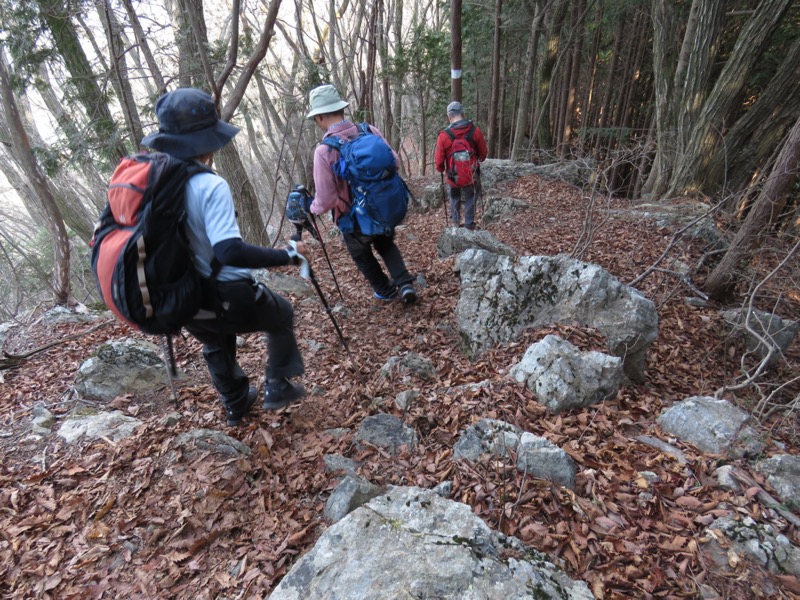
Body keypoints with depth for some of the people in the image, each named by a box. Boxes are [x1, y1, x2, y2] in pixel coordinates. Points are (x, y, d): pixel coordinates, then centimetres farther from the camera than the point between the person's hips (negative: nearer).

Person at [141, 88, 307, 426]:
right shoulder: (210, 185, -24)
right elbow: (230, 252, -34)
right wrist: (288, 255, -26)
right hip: (227, 297, -6)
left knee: (216, 344, 35)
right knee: (281, 316, 24)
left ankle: (235, 406, 50)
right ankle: (277, 387, 27)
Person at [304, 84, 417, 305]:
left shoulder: (324, 150, -23)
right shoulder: (370, 131, -10)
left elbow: (326, 200, -22)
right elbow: (394, 161, -2)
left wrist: (311, 207, -1)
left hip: (356, 219, -4)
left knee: (362, 255, 25)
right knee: (386, 245, 31)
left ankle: (385, 290, 39)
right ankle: (404, 284, 16)